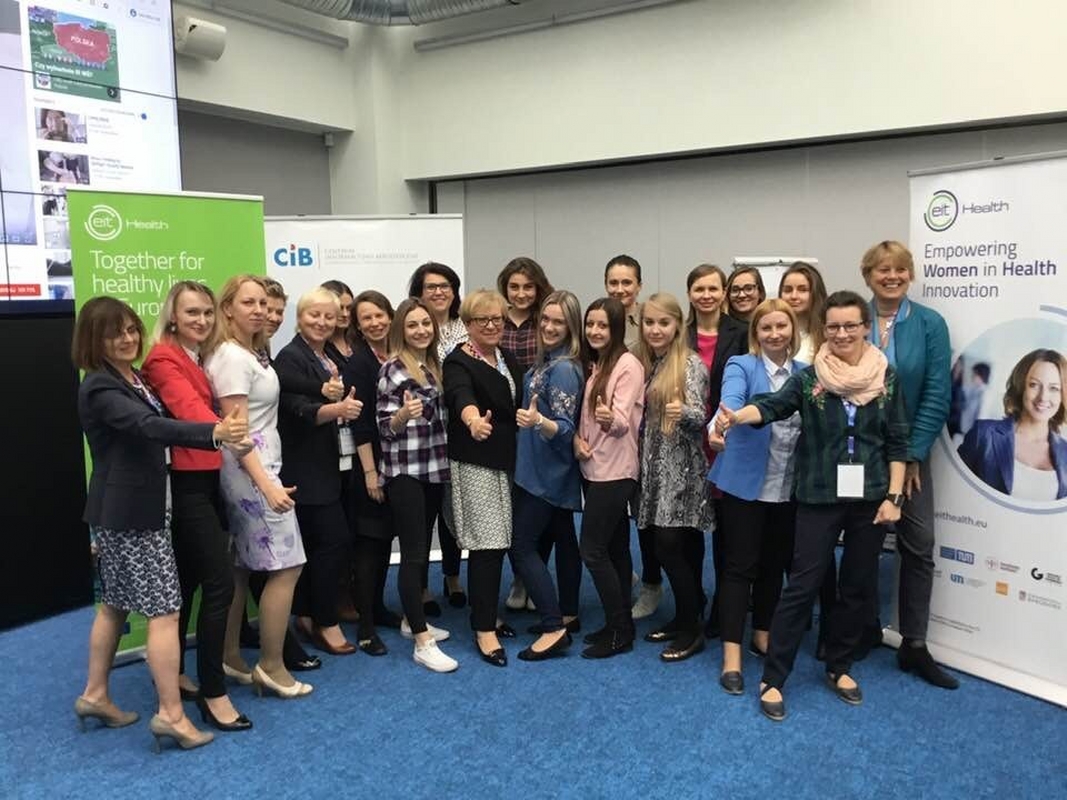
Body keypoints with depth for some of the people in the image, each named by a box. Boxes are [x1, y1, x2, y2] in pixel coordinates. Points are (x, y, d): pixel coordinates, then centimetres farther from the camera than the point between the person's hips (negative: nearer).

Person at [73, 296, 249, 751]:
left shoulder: (133, 379, 11)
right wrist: (214, 433, -48)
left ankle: (95, 695, 32)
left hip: (135, 508, 10)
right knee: (165, 609, -7)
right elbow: (150, 427, -34)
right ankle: (171, 714, 0)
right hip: (128, 513, -10)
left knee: (115, 604, 19)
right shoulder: (99, 387, -18)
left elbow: (151, 429, 11)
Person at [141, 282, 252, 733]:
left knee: (187, 583, 16)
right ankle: (213, 694, -1)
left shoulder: (200, 358, 16)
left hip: (203, 479, 9)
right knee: (220, 584, -10)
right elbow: (188, 408, -32)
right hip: (185, 483, -9)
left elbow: (206, 408, 11)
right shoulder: (164, 359, -13)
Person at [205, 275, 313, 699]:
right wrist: (267, 486, -27)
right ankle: (271, 666, 4)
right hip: (251, 472, -10)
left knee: (242, 567, 13)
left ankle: (229, 657, 23)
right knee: (287, 565, -5)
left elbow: (252, 423, 12)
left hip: (255, 468, 10)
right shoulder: (232, 357, -15)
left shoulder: (251, 354, 13)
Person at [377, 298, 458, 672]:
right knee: (414, 553, -7)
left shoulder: (433, 365, 11)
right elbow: (385, 427, -14)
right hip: (404, 471, -7)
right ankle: (423, 644, -4)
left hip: (434, 468, 8)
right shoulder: (392, 369, -11)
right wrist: (404, 413, -31)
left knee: (422, 547, 15)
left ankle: (412, 619, 29)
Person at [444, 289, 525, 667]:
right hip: (476, 462, -7)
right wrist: (474, 420, -53)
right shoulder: (458, 363, -11)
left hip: (508, 461, 7)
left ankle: (485, 612, 27)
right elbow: (461, 396, -33)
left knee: (500, 541, 12)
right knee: (486, 542, -9)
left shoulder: (509, 360, 14)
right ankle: (484, 631, -2)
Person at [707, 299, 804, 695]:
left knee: (774, 565, 16)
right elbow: (730, 400, -29)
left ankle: (763, 636, 34)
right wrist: (719, 425, -49)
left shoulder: (805, 374, 7)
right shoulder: (741, 366, -8)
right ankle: (731, 656, 5)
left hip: (788, 487, 5)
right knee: (740, 566, -1)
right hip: (745, 482, -4)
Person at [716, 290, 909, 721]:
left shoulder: (887, 378, 3)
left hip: (869, 498, 2)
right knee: (802, 585, -3)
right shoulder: (809, 378, -2)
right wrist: (735, 416, -41)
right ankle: (772, 678, 5)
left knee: (857, 586, 11)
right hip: (819, 498, -2)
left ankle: (839, 667, 30)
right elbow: (773, 405, -20)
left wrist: (893, 496, -3)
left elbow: (897, 442, 4)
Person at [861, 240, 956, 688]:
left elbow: (937, 395, -7)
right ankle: (866, 627, 27)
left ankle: (914, 646, 12)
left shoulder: (929, 324, -4)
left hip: (910, 451, 0)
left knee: (918, 547, 1)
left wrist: (912, 454, -10)